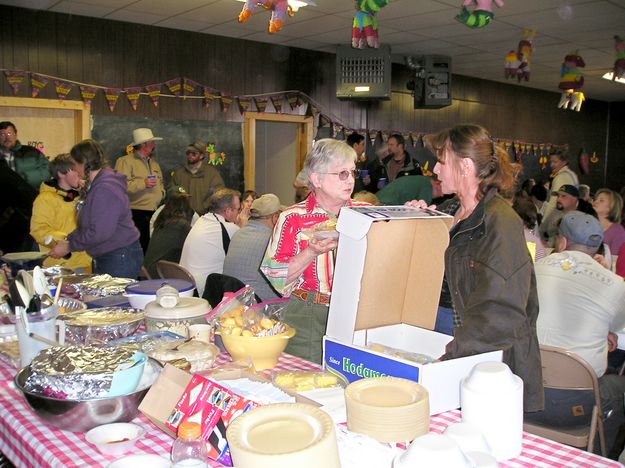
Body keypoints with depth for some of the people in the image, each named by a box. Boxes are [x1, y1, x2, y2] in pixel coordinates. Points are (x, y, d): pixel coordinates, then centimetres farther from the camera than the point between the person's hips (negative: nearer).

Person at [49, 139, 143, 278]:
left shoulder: (105, 189, -22)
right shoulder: (95, 185, 13)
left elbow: (99, 232, -25)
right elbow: (86, 225, 20)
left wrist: (69, 247, -16)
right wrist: (68, 240, 7)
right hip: (104, 258, 10)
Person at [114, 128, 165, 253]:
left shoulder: (154, 163, 22)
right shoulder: (125, 161, -4)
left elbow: (160, 182, 34)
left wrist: (161, 192, 13)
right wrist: (143, 183, -18)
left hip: (154, 214, 7)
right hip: (136, 215, -7)